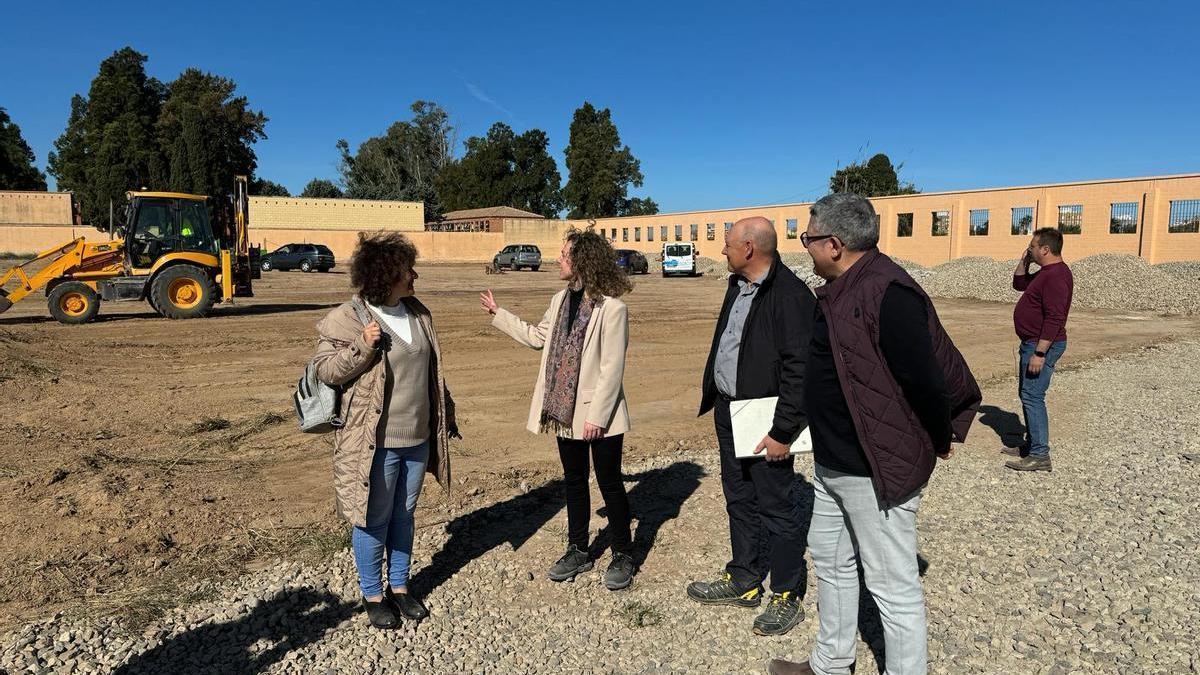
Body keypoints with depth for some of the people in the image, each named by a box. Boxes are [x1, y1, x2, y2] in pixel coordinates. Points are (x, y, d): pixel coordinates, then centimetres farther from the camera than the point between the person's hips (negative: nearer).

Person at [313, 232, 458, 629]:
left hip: (418, 438, 6)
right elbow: (325, 370, -10)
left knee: (404, 516, 18)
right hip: (376, 442, -6)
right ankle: (372, 595, 28)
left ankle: (399, 586, 35)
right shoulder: (346, 319, -13)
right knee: (374, 521, 8)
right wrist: (362, 346, -26)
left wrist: (445, 413, 18)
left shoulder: (417, 313, 6)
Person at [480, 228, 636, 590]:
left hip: (600, 415, -7)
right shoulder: (561, 300, 5)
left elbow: (612, 369, -18)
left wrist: (597, 416, -18)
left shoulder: (612, 308, -18)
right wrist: (498, 314, 21)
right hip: (567, 410, 7)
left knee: (609, 482, 6)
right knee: (574, 481, 17)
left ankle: (623, 556, 24)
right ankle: (578, 550, 33)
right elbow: (536, 336, 20)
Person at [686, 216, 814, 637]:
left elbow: (799, 369, -22)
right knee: (739, 500, 19)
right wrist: (713, 398, 17)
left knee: (776, 507, 5)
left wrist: (783, 431, -21)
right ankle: (743, 580, 35)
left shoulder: (789, 295, -19)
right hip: (729, 413, 9)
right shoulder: (738, 287, 10)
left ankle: (787, 597, 21)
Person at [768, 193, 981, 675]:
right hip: (832, 463, 11)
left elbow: (927, 381, -23)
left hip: (875, 469, -11)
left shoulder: (887, 293, -23)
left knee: (893, 585, 4)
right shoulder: (841, 291, 8)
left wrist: (937, 442, -8)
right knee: (831, 560, 22)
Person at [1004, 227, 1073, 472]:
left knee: (1032, 397, -10)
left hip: (1043, 345, -11)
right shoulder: (1045, 272, 12)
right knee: (1027, 394, 17)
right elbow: (1019, 283, 29)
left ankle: (1039, 455, -8)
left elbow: (1055, 319, -26)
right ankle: (1032, 444, 26)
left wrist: (1039, 353, -27)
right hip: (1033, 343, 11)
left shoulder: (1056, 275, -20)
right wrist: (1024, 261, 12)